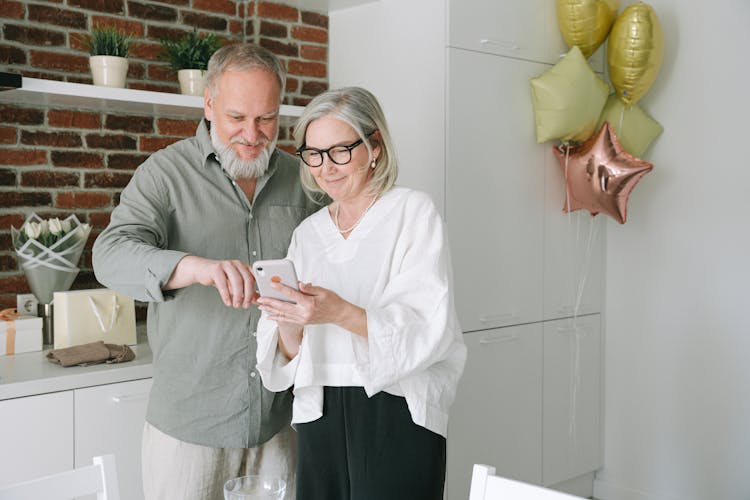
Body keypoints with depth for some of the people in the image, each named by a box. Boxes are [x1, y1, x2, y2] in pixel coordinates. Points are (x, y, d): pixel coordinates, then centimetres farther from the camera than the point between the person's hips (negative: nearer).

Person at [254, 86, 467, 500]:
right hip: (320, 418, 4)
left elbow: (428, 331, -15)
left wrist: (340, 313, -27)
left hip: (396, 416, -4)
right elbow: (288, 356, 8)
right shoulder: (307, 233, 11)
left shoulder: (412, 212, -3)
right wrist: (289, 327, -14)